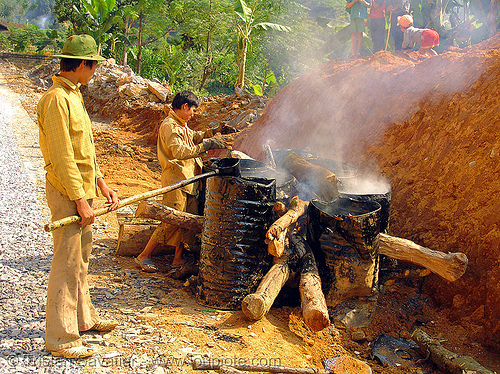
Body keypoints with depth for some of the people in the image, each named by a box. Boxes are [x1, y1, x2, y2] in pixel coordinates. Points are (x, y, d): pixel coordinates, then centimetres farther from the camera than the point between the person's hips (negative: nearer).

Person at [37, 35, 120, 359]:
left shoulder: (73, 95, 15)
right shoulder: (56, 100, -17)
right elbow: (62, 156, -21)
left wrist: (101, 183, 16)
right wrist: (80, 200, -20)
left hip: (82, 190, 10)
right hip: (67, 193, -10)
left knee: (81, 258, 19)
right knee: (67, 265, -5)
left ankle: (83, 318, 33)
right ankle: (60, 339, 4)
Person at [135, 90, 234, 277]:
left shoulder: (181, 125, 17)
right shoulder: (169, 126, -15)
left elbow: (194, 136, 36)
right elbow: (180, 152, -26)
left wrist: (213, 132, 20)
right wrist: (208, 145, -26)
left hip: (188, 180, 10)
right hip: (175, 179, -10)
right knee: (172, 221, -8)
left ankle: (178, 259, 15)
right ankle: (144, 256, 4)